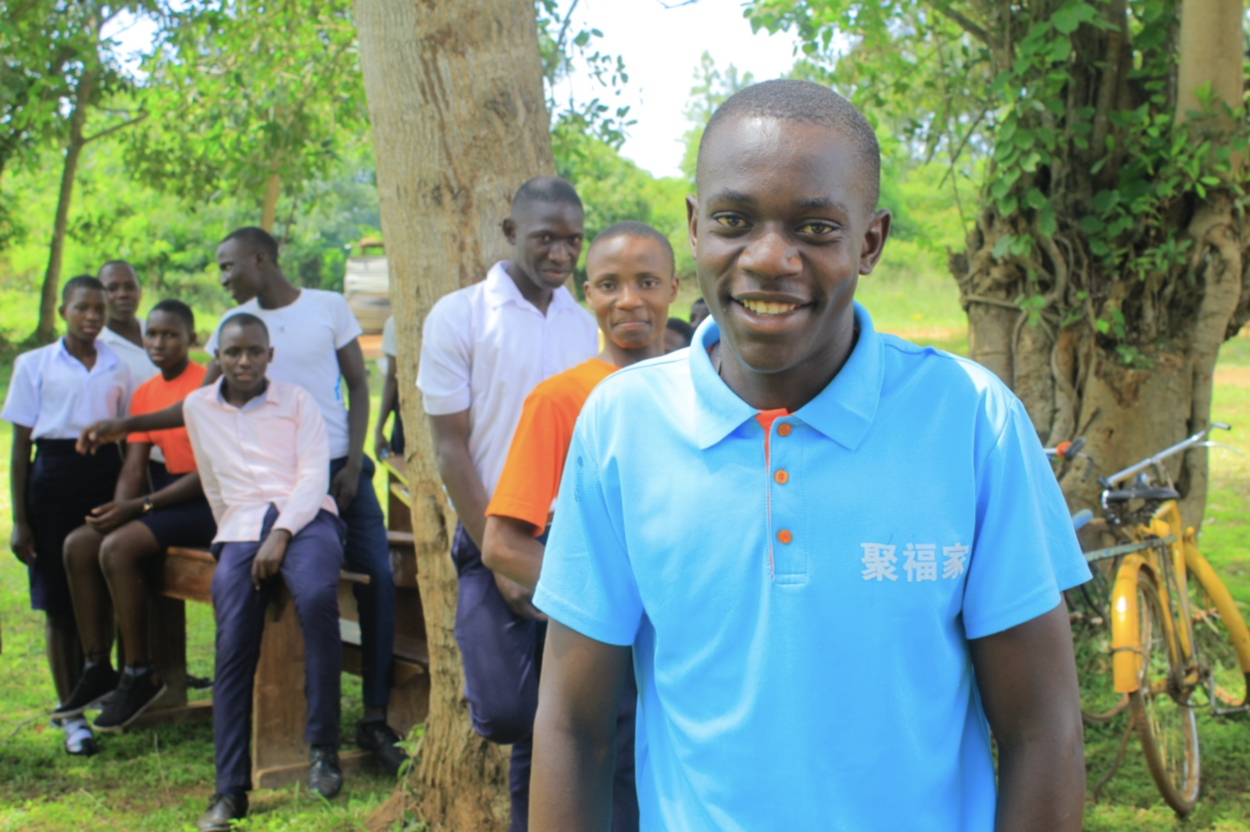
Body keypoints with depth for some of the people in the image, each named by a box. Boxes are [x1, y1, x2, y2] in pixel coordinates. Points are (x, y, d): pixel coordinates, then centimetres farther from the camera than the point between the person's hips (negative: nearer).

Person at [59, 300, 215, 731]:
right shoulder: (144, 393, 12)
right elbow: (134, 467, 7)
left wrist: (140, 506, -21)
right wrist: (118, 511, -14)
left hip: (207, 502, -8)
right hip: (167, 495, 8)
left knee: (117, 547, -26)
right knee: (79, 543, -7)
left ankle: (140, 675, -13)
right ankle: (98, 670, 0)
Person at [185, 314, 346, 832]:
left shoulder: (297, 401, 11)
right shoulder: (197, 407, 19)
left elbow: (314, 475, 0)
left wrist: (281, 534, -13)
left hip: (304, 518, -2)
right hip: (240, 530, 2)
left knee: (317, 598, -34)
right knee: (233, 648, -18)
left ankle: (323, 747, -27)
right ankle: (230, 789, -18)